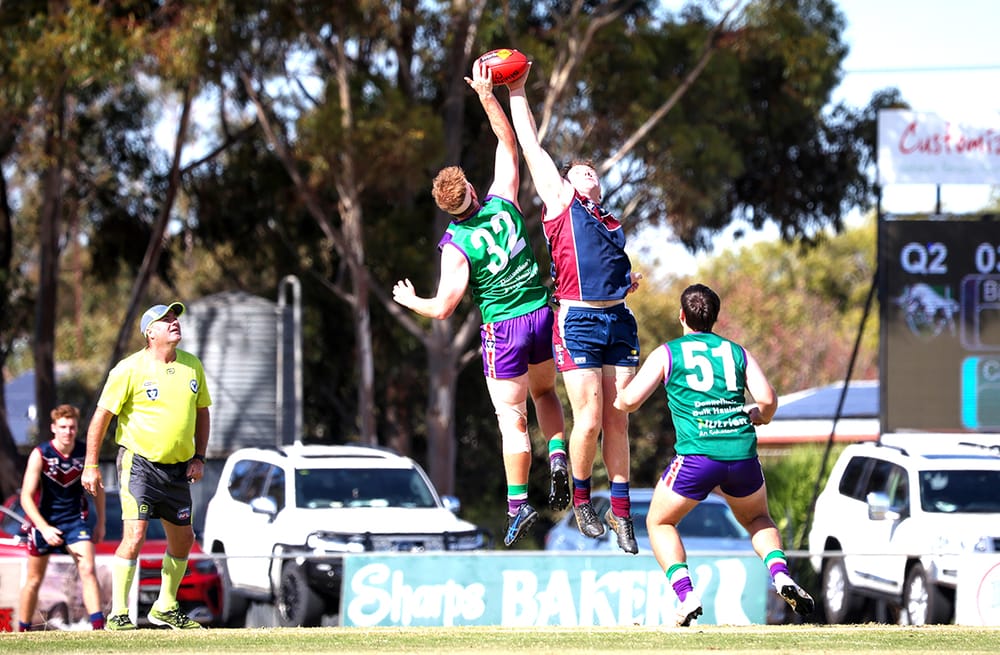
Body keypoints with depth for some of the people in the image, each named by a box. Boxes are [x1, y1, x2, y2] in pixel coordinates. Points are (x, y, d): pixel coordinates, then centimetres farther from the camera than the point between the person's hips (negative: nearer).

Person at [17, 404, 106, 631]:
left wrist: (100, 523, 13)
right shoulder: (40, 455, -16)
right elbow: (26, 497, -17)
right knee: (34, 580, 10)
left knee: (88, 570, -18)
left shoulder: (85, 452, -7)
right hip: (44, 520, -1)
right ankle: (22, 630, 25)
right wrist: (44, 528, -26)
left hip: (75, 520, 1)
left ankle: (98, 626, -24)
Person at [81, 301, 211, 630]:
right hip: (139, 463, -6)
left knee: (183, 539, 10)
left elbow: (201, 412, 19)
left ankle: (165, 608, 27)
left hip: (178, 468, 6)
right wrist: (91, 466, -8)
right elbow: (102, 416, -6)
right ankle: (118, 615, -13)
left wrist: (198, 458, 8)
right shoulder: (130, 369, -10)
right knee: (135, 534, -17)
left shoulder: (192, 366, 7)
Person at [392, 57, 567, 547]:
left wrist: (410, 301, 5)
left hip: (503, 328, -4)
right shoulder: (503, 203, -6)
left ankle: (518, 502, -1)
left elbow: (443, 308, -14)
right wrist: (487, 97, 6)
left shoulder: (456, 246, -16)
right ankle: (557, 457, 2)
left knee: (512, 417, 2)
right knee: (544, 391, 26)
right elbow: (508, 143, 5)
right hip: (542, 312, 4)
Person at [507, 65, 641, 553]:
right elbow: (530, 146, 9)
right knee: (589, 417, -9)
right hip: (576, 320, -5)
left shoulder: (610, 223, 23)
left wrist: (626, 282, 10)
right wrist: (516, 94, 12)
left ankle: (621, 512, 6)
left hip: (618, 320, 5)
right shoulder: (558, 203, 9)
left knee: (617, 421, 2)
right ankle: (580, 499, 10)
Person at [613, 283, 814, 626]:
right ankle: (781, 574, 1)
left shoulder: (667, 353, 10)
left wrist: (619, 396, 28)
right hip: (742, 453, 3)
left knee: (660, 523, 19)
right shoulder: (737, 351, 17)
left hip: (697, 454, -3)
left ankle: (686, 595, -3)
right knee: (757, 518, 30)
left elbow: (628, 401, 4)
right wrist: (759, 416, 28)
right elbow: (768, 399, 5)